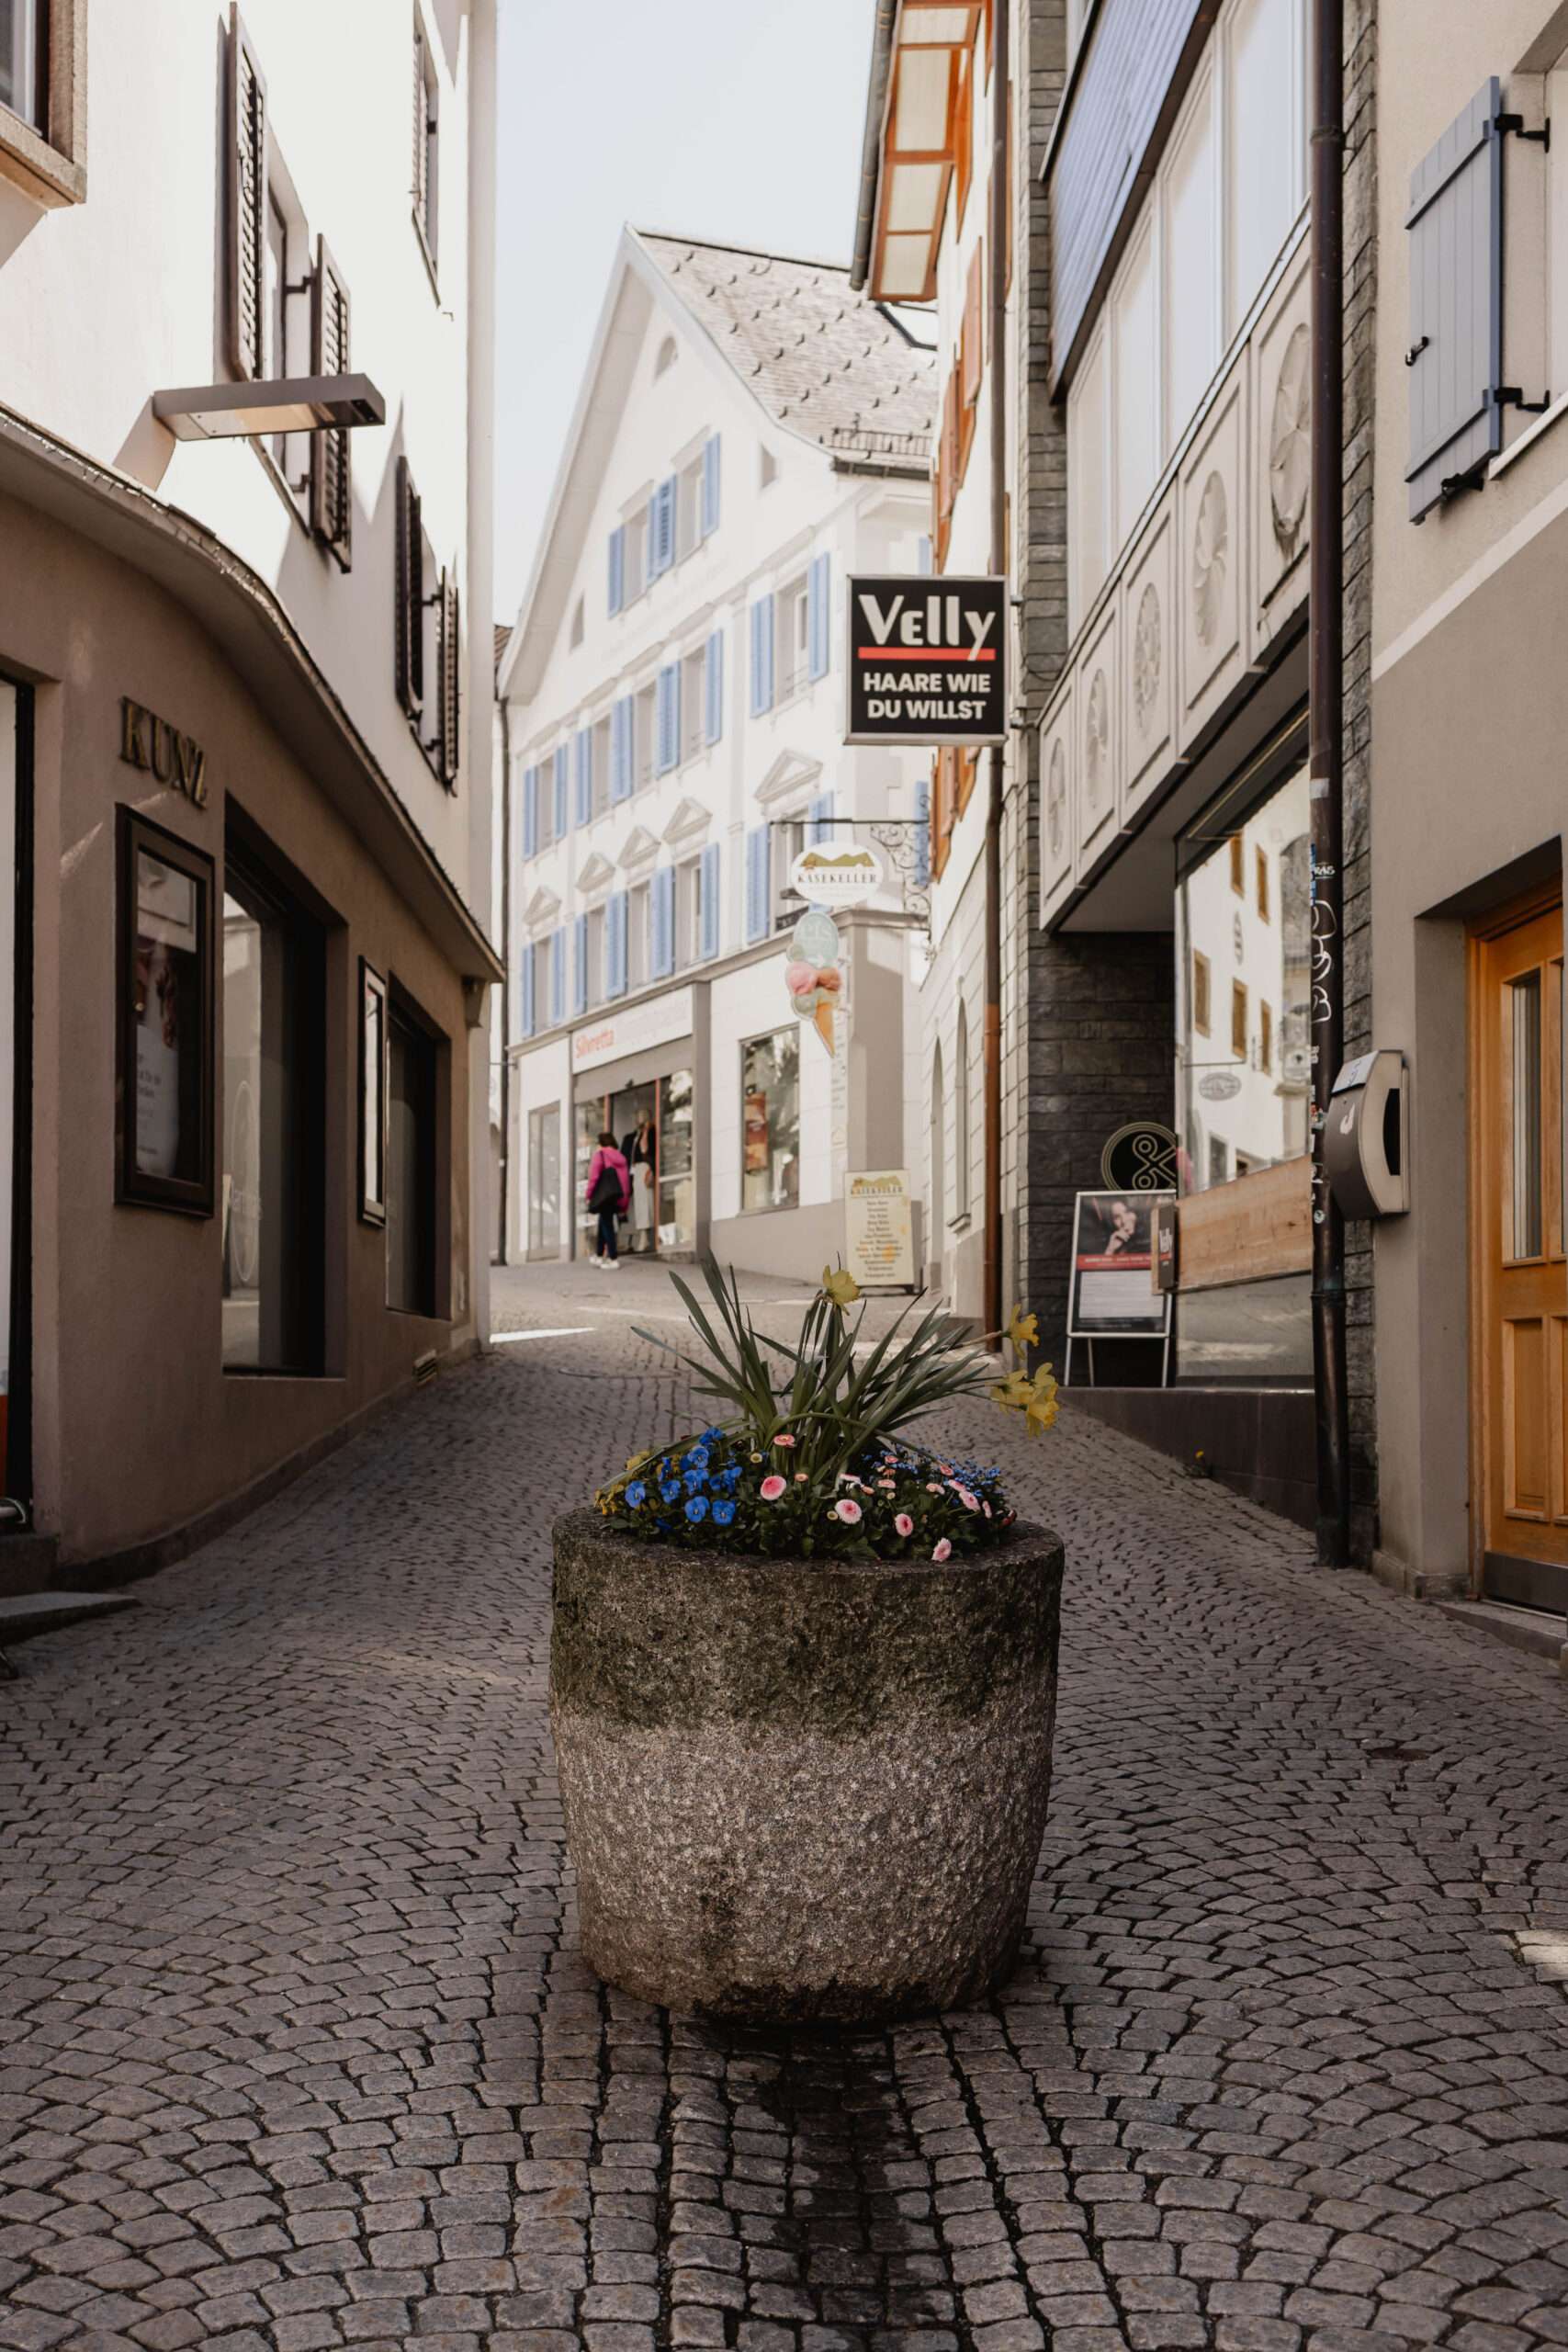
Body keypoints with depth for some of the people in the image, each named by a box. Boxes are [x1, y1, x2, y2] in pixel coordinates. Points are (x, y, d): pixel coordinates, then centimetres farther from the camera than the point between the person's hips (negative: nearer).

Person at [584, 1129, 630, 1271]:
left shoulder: (600, 1155, -5)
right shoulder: (621, 1157, 11)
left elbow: (593, 1176, -13)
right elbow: (626, 1181, 10)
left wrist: (588, 1195, -4)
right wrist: (624, 1205, 15)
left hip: (604, 1195, -6)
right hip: (618, 1198, 6)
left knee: (607, 1226, -1)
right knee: (604, 1224, 20)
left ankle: (613, 1259, -6)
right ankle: (599, 1256, 29)